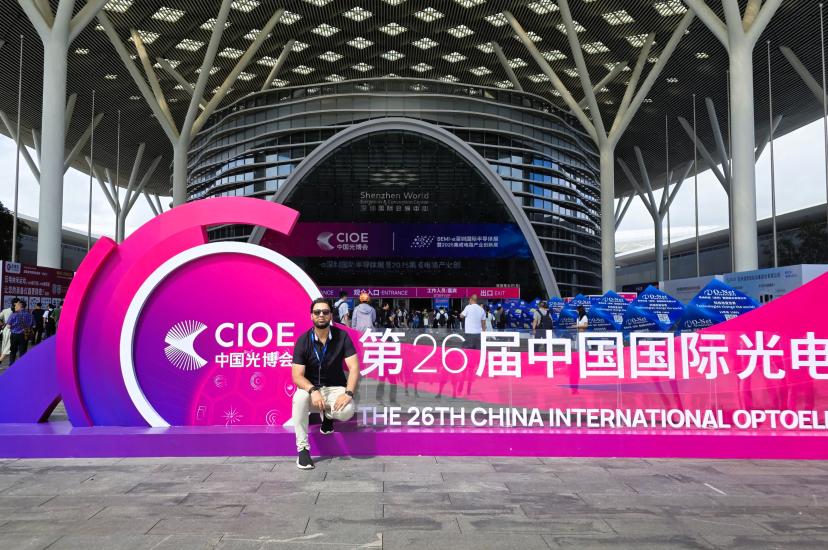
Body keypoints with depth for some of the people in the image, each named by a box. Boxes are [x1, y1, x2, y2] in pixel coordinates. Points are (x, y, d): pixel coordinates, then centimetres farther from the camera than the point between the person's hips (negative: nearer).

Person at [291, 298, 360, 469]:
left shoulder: (342, 337, -9)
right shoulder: (303, 341, -10)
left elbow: (354, 367, -14)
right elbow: (297, 376, -16)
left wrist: (348, 393, -30)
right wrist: (313, 390, -36)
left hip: (335, 388, 0)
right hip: (311, 387, 0)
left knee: (347, 411, -31)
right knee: (299, 398, -35)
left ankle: (327, 415, 9)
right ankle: (303, 448, -21)